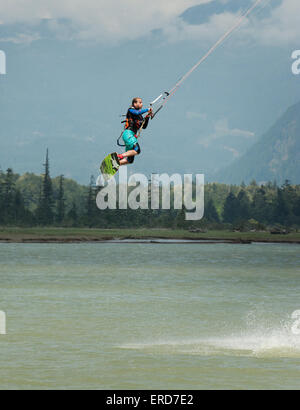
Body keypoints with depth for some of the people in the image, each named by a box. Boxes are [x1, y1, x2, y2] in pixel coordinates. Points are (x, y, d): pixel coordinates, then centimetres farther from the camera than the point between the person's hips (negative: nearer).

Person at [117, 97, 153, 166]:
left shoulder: (140, 116, 23)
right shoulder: (131, 110, 1)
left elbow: (144, 127, 23)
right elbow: (137, 113, -20)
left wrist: (147, 117, 12)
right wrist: (147, 109, -7)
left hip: (133, 136, 9)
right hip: (128, 133, -9)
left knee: (130, 160, 5)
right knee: (137, 150, -29)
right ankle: (119, 156, -26)